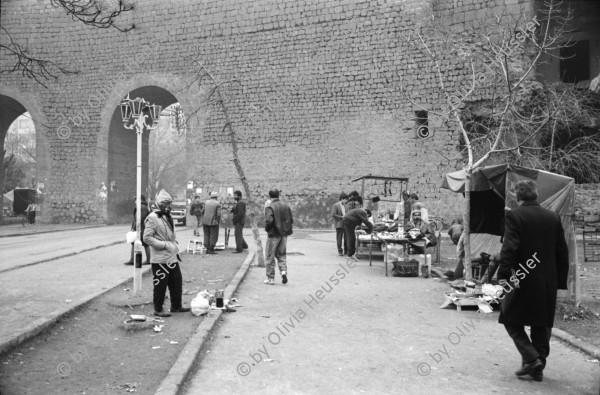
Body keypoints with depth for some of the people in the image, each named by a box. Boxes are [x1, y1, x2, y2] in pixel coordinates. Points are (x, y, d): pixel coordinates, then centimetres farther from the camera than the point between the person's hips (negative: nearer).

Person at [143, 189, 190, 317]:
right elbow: (147, 238, -18)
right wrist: (165, 245, -19)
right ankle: (158, 309, 15)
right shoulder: (152, 217, -13)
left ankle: (176, 306, 27)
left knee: (177, 282, 14)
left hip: (172, 257, 9)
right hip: (160, 259, -8)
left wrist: (175, 249, 15)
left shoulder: (168, 217, 15)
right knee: (160, 284, 1)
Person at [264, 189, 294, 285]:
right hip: (284, 234, 5)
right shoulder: (286, 205, 4)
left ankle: (270, 278, 12)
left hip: (274, 235, -5)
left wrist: (267, 229, -7)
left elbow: (269, 220, -25)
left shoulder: (270, 207, -13)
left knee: (270, 257, 7)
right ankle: (283, 271, -5)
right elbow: (291, 220, 5)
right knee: (281, 255, 17)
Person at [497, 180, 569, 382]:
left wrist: (504, 275, -14)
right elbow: (562, 251, 8)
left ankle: (531, 359, -1)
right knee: (542, 325, 15)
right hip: (548, 283, 5)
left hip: (522, 281, -5)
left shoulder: (514, 216, -10)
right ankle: (538, 368, 21)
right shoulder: (553, 217, 6)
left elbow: (509, 249, -18)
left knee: (512, 320, 10)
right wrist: (560, 280, 15)